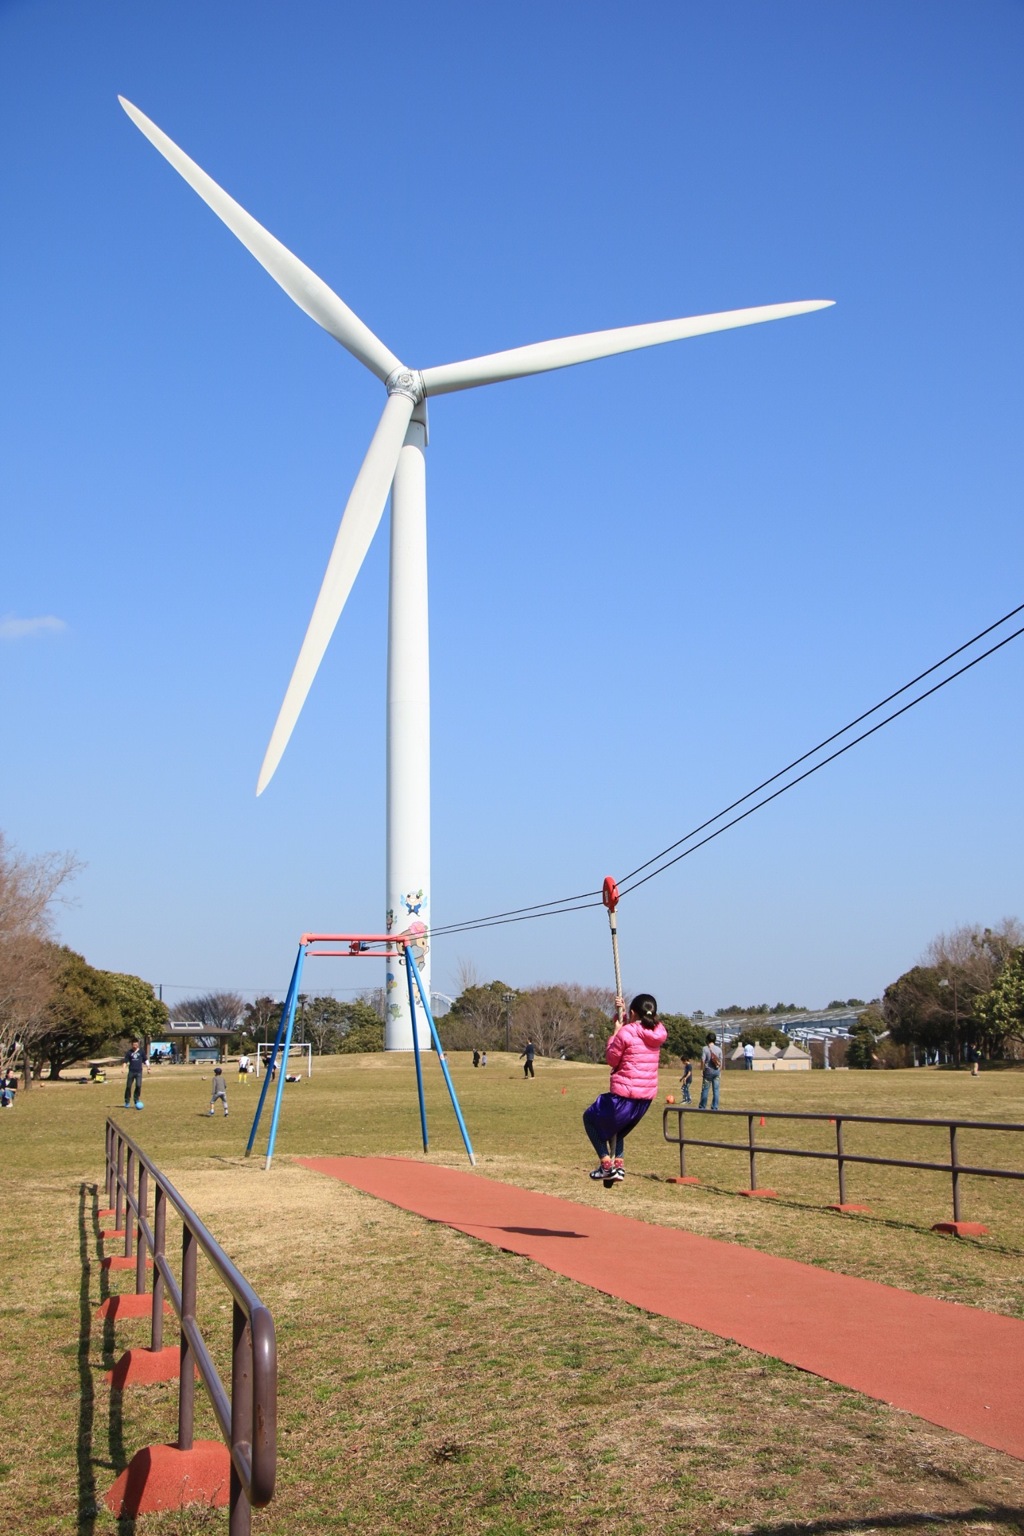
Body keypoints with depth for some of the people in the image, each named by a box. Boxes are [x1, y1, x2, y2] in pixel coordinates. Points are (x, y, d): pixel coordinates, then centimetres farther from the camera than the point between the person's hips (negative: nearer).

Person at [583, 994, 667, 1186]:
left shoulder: (626, 1033, -16)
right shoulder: (658, 1033, 4)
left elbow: (611, 1059, -3)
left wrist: (615, 1031, 3)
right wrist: (622, 1015, 11)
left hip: (624, 1096, -7)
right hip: (646, 1098, 7)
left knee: (590, 1117, 20)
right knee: (618, 1127, 34)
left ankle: (607, 1164, 10)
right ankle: (618, 1164, 18)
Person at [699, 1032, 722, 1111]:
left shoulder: (705, 1049, -7)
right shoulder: (719, 1049, 4)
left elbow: (703, 1061, -11)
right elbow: (720, 1061, 7)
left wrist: (702, 1070, -4)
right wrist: (720, 1072, 15)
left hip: (708, 1071, -3)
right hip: (716, 1071, 3)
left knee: (705, 1089, 3)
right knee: (715, 1090, 5)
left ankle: (702, 1107, 9)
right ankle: (715, 1107, 5)